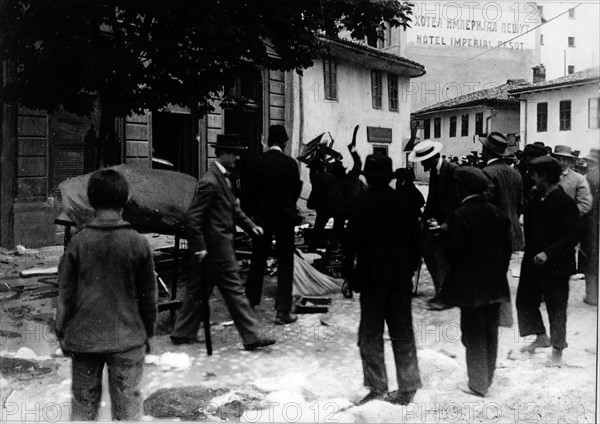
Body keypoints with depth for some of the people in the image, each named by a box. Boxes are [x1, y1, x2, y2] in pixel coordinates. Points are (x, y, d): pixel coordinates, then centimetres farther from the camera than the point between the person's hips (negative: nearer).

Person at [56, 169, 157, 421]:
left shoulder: (78, 242, -6)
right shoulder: (138, 243, -7)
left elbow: (66, 294, -1)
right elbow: (148, 295, 0)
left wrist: (62, 333, 11)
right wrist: (148, 333, 12)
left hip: (84, 338, 1)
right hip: (128, 339, -1)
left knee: (83, 405, 14)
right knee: (127, 406, 7)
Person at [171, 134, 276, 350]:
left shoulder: (222, 178, 13)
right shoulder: (210, 182, -19)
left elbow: (233, 208, 20)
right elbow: (192, 217, -21)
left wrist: (250, 225, 8)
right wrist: (199, 248, -20)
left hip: (214, 248, 10)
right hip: (216, 249, -10)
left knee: (198, 291, 16)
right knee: (234, 291, -3)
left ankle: (182, 333, 25)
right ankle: (251, 337, 5)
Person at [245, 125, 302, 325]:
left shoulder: (258, 163, -4)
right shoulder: (290, 163, -8)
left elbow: (250, 190, 0)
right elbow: (296, 190, 0)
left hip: (262, 218, 2)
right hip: (285, 218, -2)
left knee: (257, 262, 13)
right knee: (285, 264, 3)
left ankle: (249, 303, 20)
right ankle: (283, 311, 1)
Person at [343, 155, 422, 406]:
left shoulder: (362, 202, -9)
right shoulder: (405, 202, 5)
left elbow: (352, 240, -10)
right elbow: (415, 239, 9)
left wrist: (348, 271, 0)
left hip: (372, 275, -4)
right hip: (401, 275, 5)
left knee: (371, 333, 3)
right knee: (403, 332, 11)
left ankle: (377, 387, 2)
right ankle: (408, 387, 16)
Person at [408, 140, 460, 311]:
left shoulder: (454, 171, -16)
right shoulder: (434, 171, 9)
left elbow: (459, 201, -17)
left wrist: (447, 224, -20)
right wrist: (424, 218, 5)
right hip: (437, 220, 8)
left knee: (442, 258, -9)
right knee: (428, 253, 7)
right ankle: (440, 292, 20)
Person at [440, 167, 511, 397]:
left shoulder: (460, 215, -16)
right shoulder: (498, 213, 5)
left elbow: (452, 252, -18)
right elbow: (507, 248, 9)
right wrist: (499, 272, 17)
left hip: (470, 286, -7)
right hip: (495, 284, 7)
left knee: (473, 335, 2)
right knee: (490, 333, 16)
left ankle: (478, 385, 9)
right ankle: (487, 378, 28)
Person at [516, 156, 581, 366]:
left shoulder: (565, 202, -15)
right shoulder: (537, 198, 6)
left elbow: (573, 235, -18)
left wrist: (548, 253, -24)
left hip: (555, 265, -7)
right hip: (533, 262, 7)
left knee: (556, 308, 5)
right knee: (524, 300, 12)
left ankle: (557, 350, 21)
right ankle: (541, 337, 31)